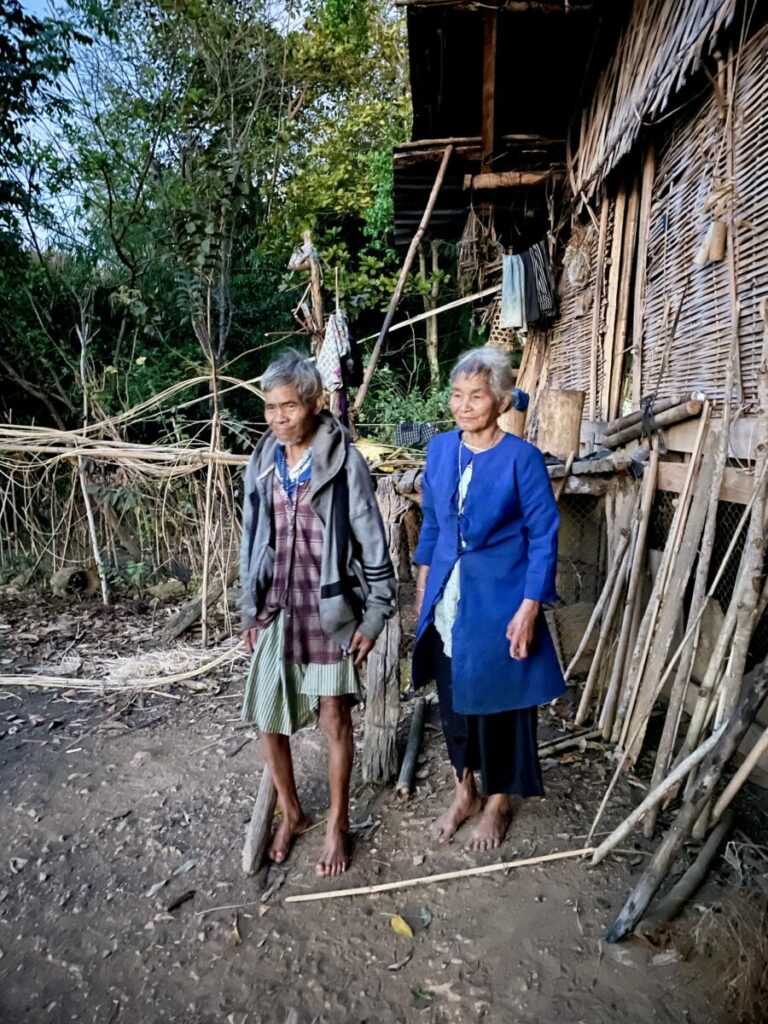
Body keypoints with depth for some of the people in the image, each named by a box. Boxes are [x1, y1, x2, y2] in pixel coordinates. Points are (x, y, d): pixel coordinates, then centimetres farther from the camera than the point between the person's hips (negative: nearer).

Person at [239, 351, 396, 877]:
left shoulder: (345, 462, -11)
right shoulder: (262, 463, 2)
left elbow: (372, 542, -8)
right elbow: (251, 540, 9)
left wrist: (375, 616, -9)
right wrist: (250, 611, 10)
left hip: (330, 610, -4)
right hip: (277, 610, 4)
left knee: (335, 719, 7)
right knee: (268, 720, 11)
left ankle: (338, 823, 29)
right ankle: (291, 812, 36)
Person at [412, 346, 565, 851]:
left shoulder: (523, 458, -14)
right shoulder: (440, 450, 1)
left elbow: (544, 537, -11)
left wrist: (529, 609, -15)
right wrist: (423, 589, 12)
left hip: (499, 600, -4)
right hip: (447, 598, 5)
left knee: (498, 703, 11)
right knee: (453, 698, 17)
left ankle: (497, 802, 35)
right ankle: (465, 791, 40)